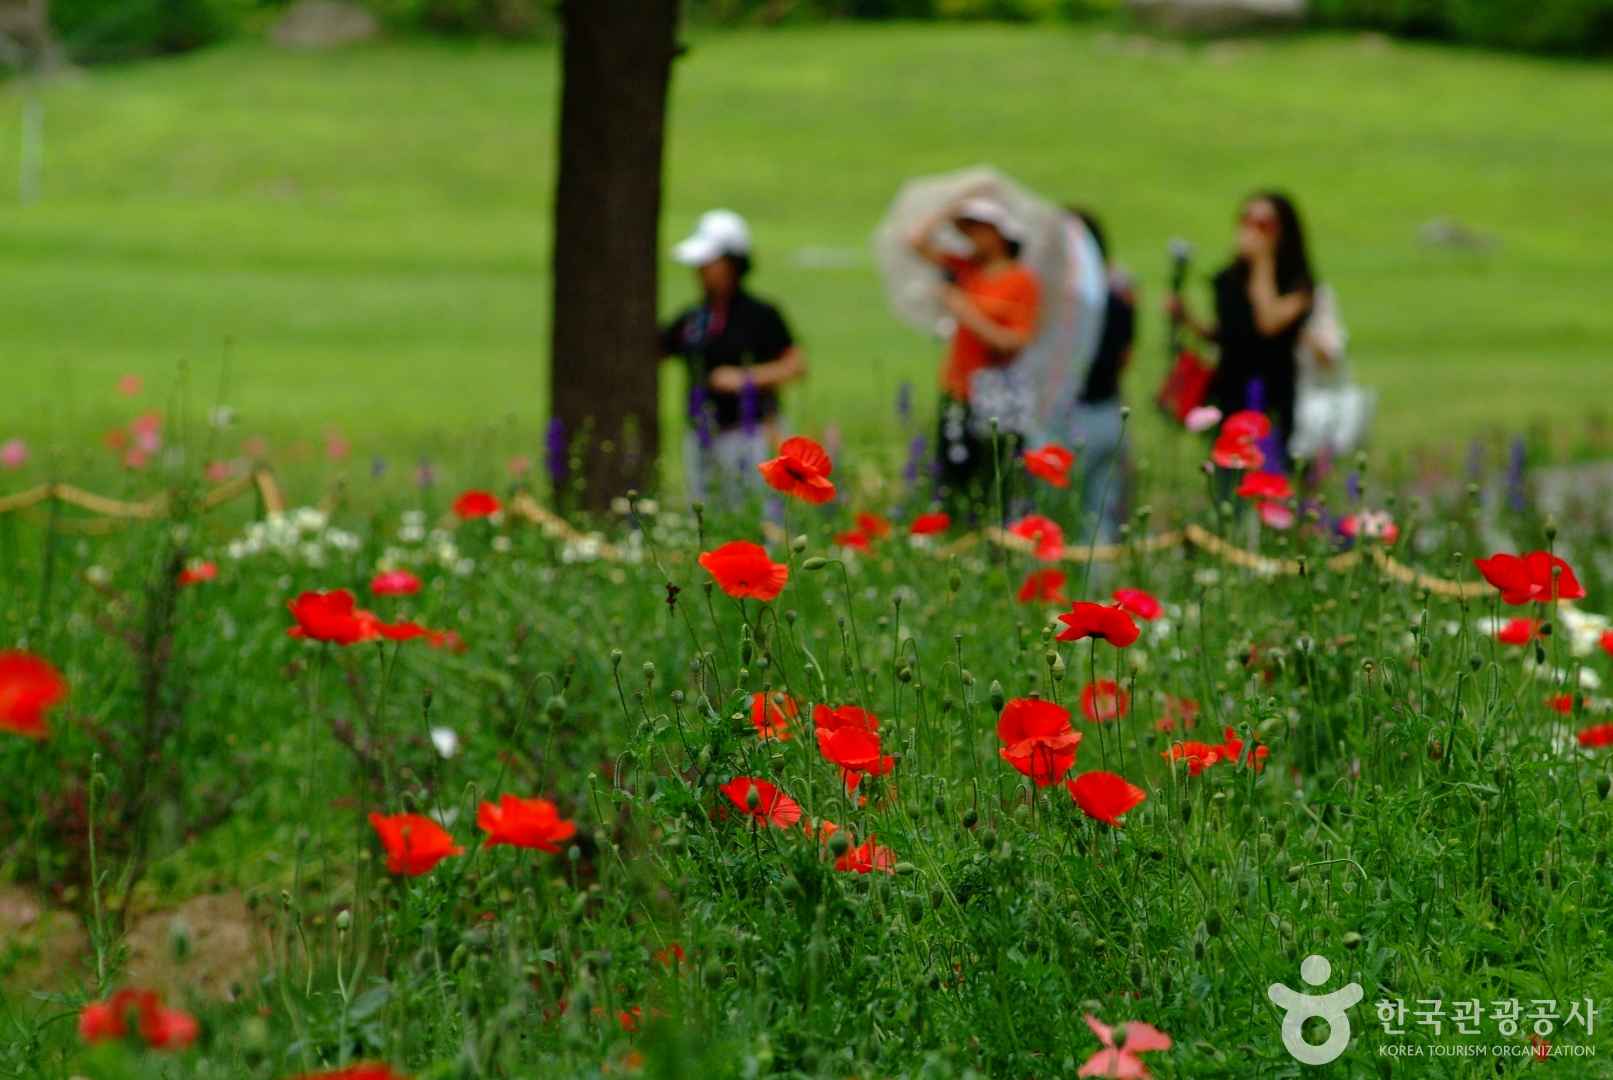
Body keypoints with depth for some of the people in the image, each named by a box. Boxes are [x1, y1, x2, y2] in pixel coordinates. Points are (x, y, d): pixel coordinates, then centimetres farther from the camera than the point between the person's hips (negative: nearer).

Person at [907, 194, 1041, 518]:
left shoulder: (1022, 281, -3)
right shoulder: (965, 270, 12)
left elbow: (1016, 341, -10)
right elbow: (918, 242, 8)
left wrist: (970, 316, -14)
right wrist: (951, 209, 7)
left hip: (997, 401, -5)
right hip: (957, 394, 5)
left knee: (993, 492, -8)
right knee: (951, 486, 2)